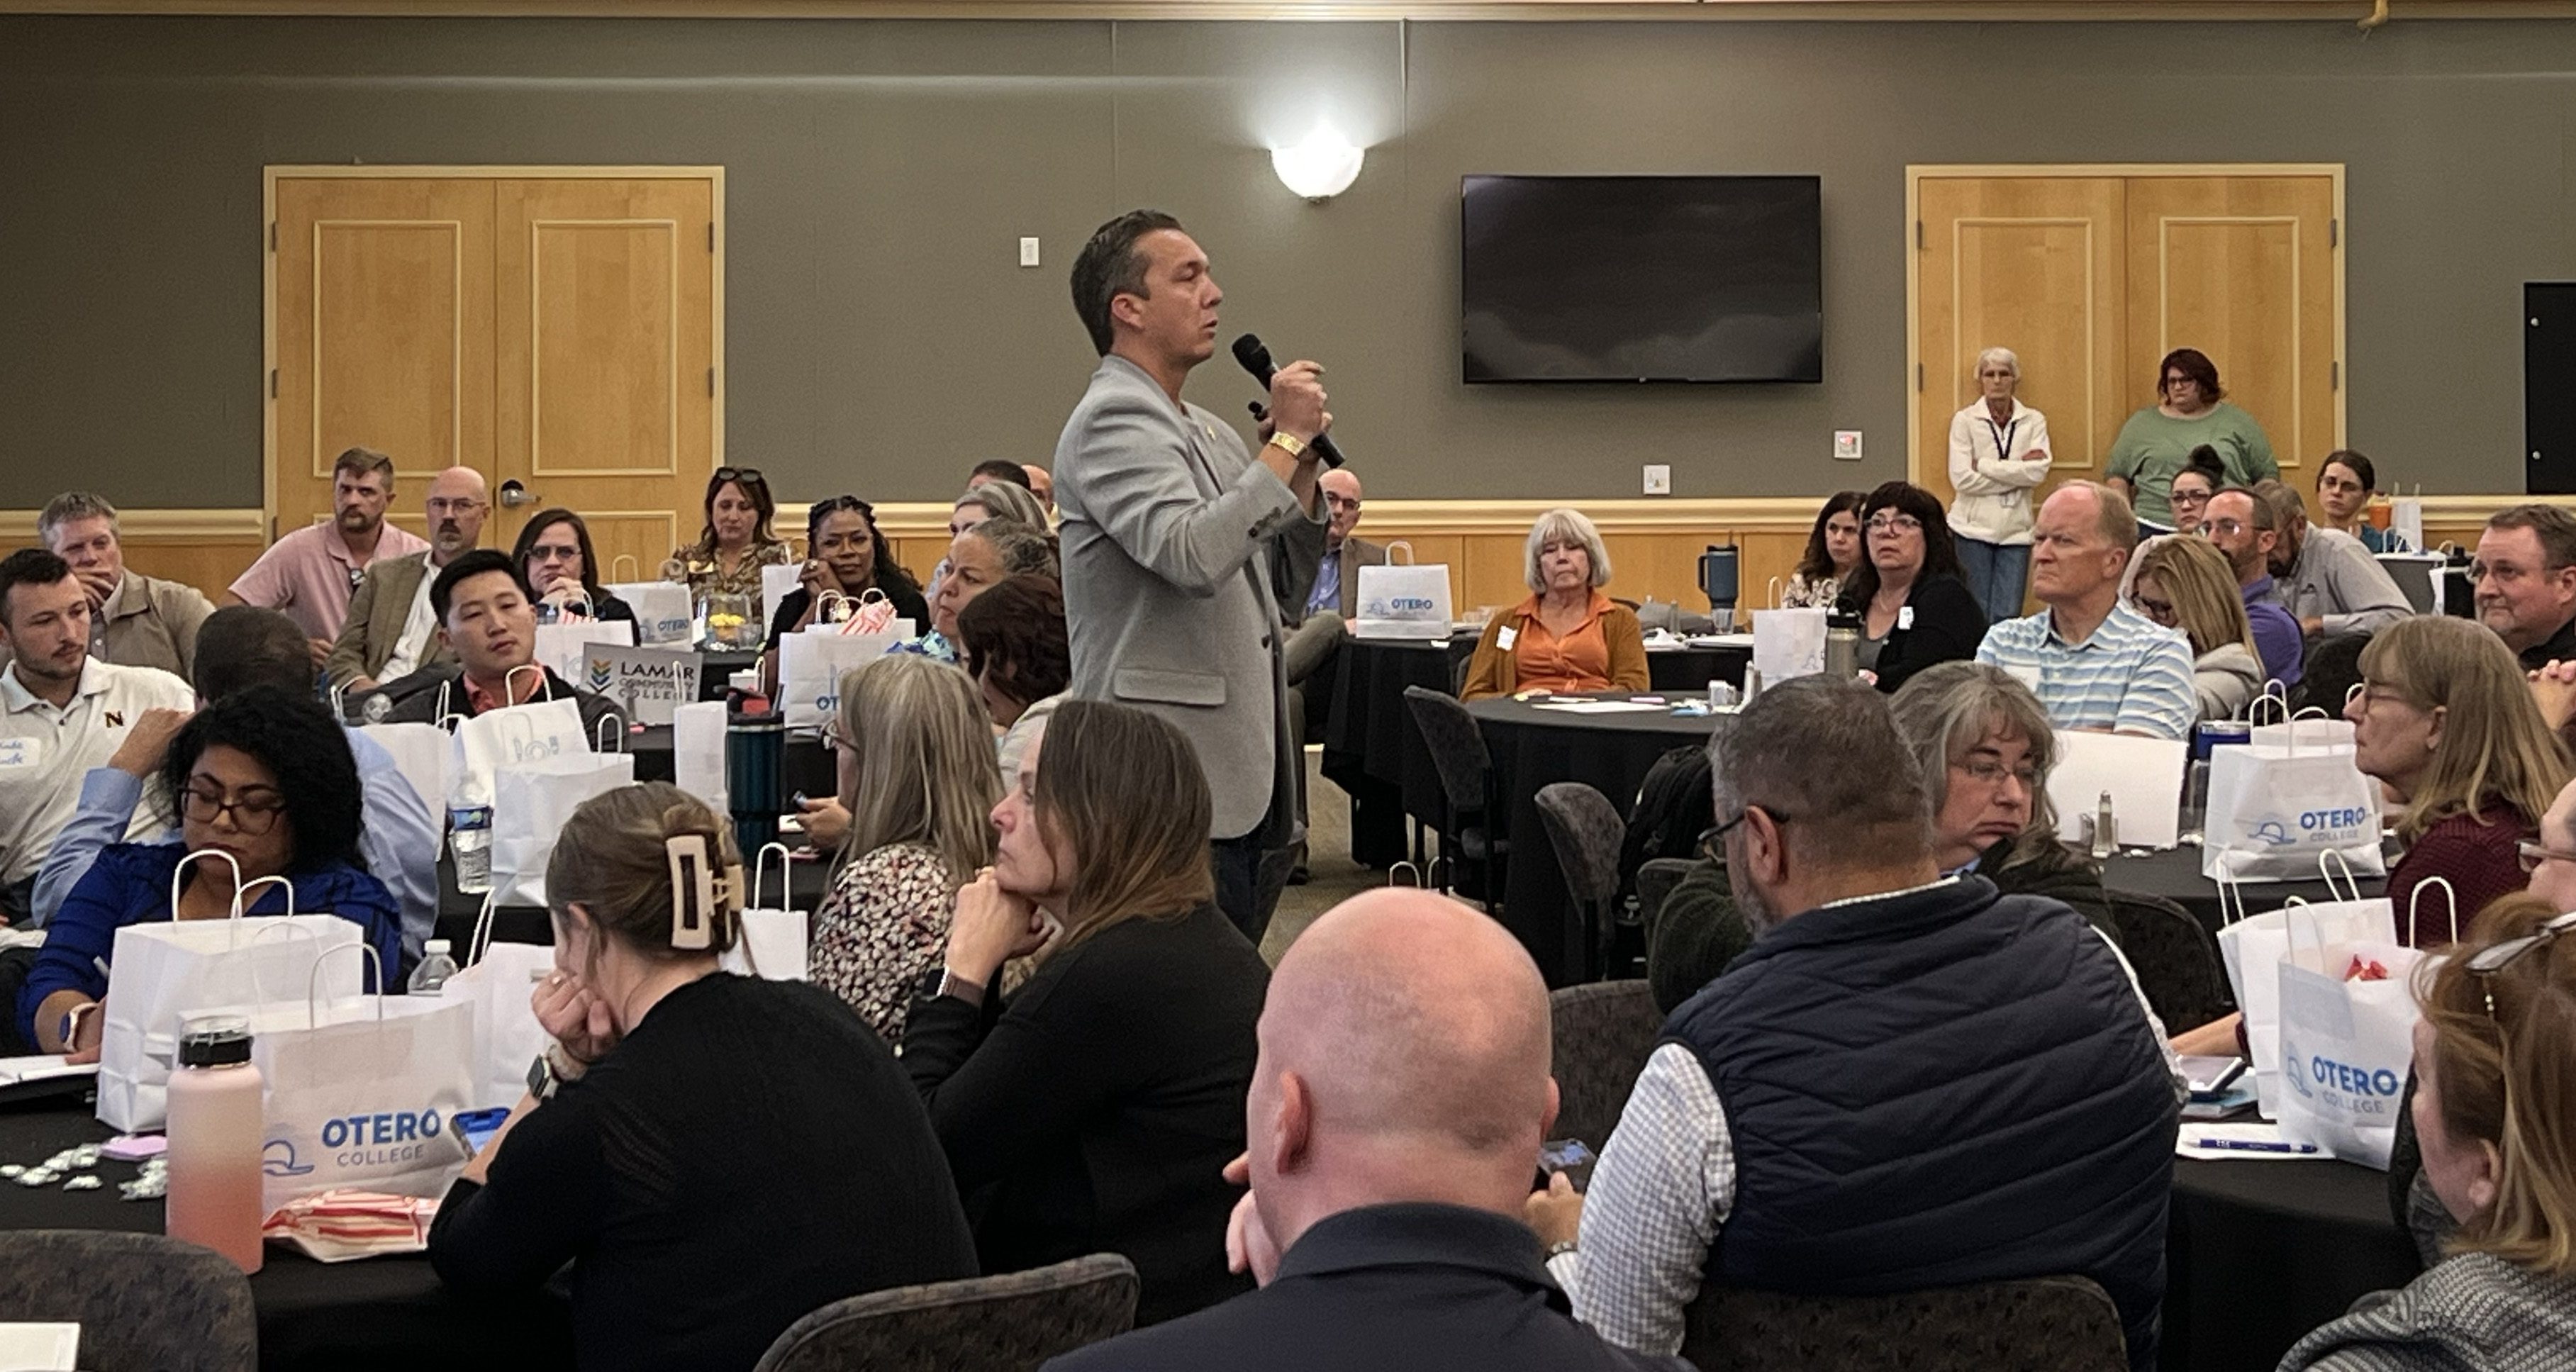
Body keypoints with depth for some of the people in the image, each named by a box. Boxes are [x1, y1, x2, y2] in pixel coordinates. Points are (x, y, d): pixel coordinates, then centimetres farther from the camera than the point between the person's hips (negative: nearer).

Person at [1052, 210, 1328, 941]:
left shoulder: (1207, 431, 19)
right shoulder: (1113, 417, -10)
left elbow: (1287, 574, 22)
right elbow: (1193, 555, -26)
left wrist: (1302, 463, 6)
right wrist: (1285, 441, -17)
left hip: (1242, 773, 9)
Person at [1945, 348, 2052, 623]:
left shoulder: (2034, 421, 7)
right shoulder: (1964, 420, 1)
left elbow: (2039, 471, -9)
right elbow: (1961, 479, -10)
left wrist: (1983, 465, -9)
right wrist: (2017, 471, -8)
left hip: (2015, 531, 2)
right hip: (1974, 529, -2)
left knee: (2007, 618, -1)